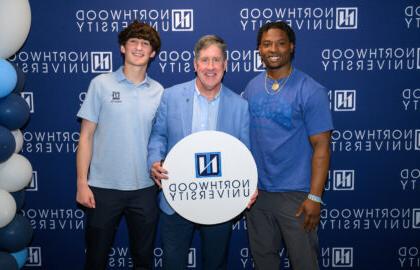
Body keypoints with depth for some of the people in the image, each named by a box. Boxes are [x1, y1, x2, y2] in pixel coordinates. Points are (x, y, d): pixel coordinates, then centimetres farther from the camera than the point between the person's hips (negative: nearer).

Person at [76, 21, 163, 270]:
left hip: (145, 187, 2)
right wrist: (82, 183, -6)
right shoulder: (101, 84, -2)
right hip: (103, 186, -1)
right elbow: (86, 136, -2)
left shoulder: (159, 91, 3)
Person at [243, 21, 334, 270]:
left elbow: (321, 146, -12)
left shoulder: (311, 91, -11)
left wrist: (315, 197, -16)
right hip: (256, 191, 5)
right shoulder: (252, 87, 5)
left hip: (295, 193, -4)